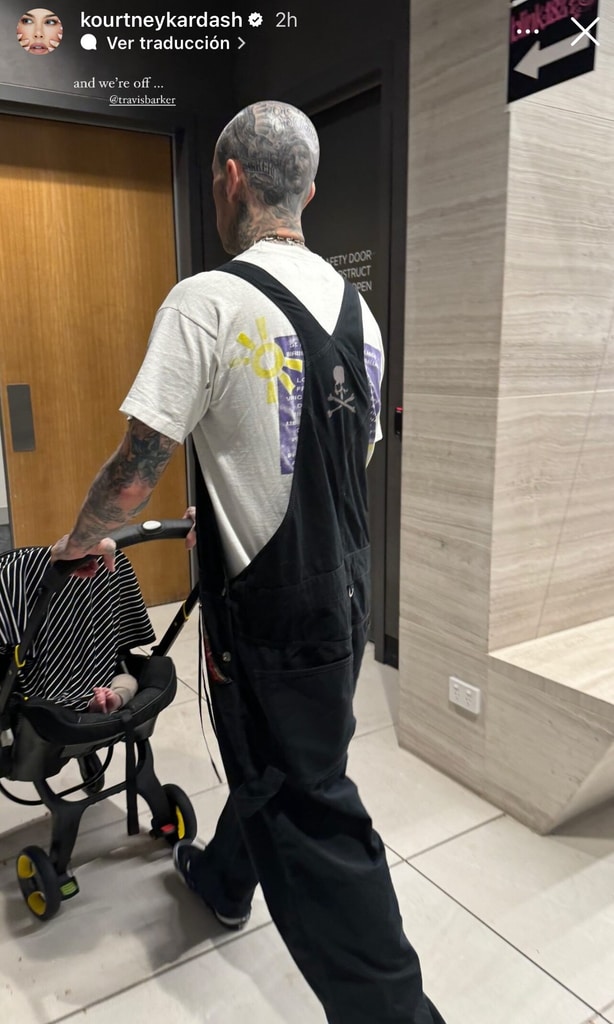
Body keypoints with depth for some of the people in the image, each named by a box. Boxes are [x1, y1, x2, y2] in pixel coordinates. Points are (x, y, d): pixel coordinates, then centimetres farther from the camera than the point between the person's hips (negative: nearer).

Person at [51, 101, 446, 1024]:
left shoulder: (208, 302, -18)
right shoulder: (355, 308, 5)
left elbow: (137, 472, -18)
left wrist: (81, 540, 4)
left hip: (272, 617, -8)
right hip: (345, 598, 8)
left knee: (311, 815, 9)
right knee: (273, 761, 28)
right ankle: (223, 878, 55)